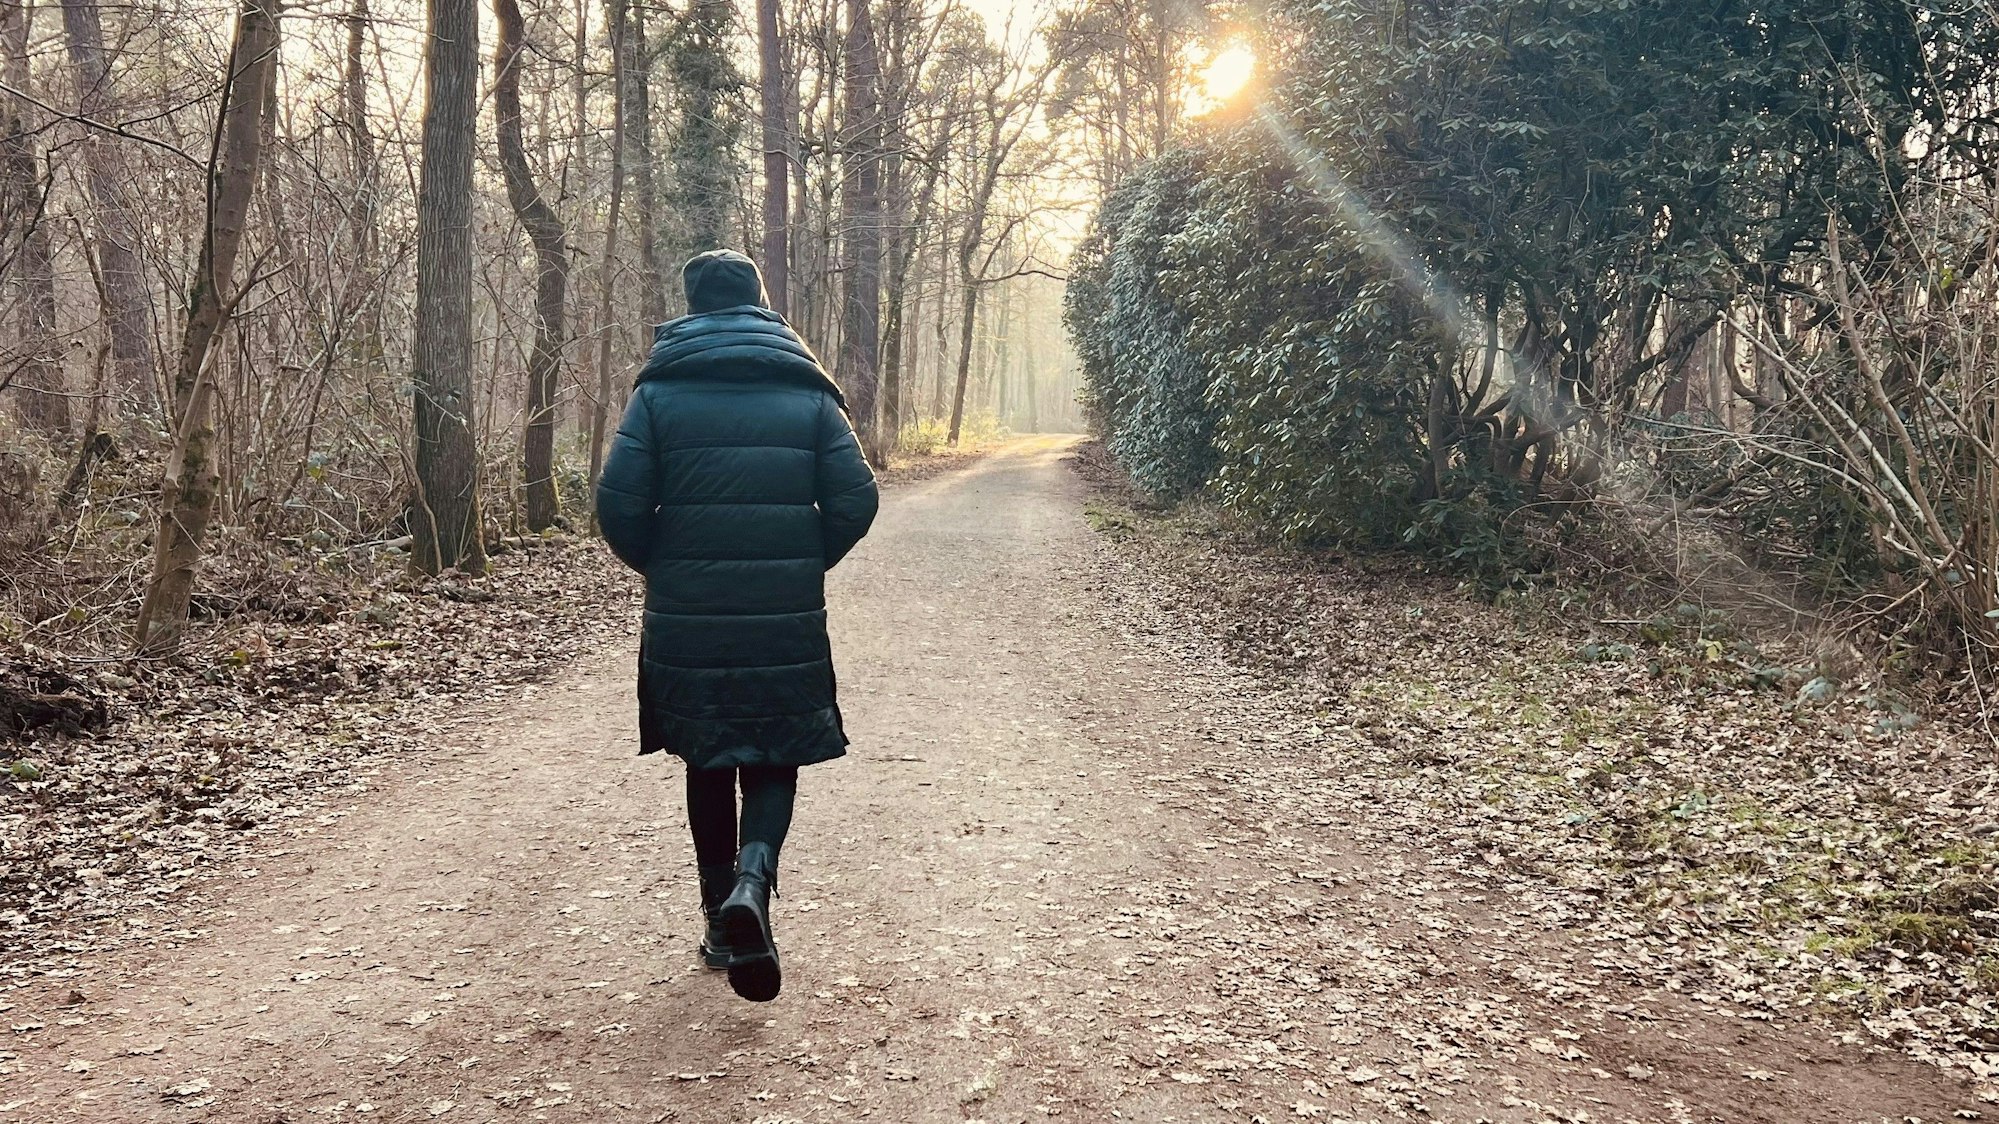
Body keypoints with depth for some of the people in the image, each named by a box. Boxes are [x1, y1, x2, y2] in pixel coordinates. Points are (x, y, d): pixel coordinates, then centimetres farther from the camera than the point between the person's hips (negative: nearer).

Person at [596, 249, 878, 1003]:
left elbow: (619, 503, -8)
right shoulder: (808, 392, 3)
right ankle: (753, 876, -17)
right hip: (788, 622, 0)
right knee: (773, 762, 10)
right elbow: (855, 500, -3)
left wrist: (659, 567, 11)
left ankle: (722, 922, 20)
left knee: (707, 766, 15)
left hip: (687, 619, 0)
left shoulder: (661, 391, 0)